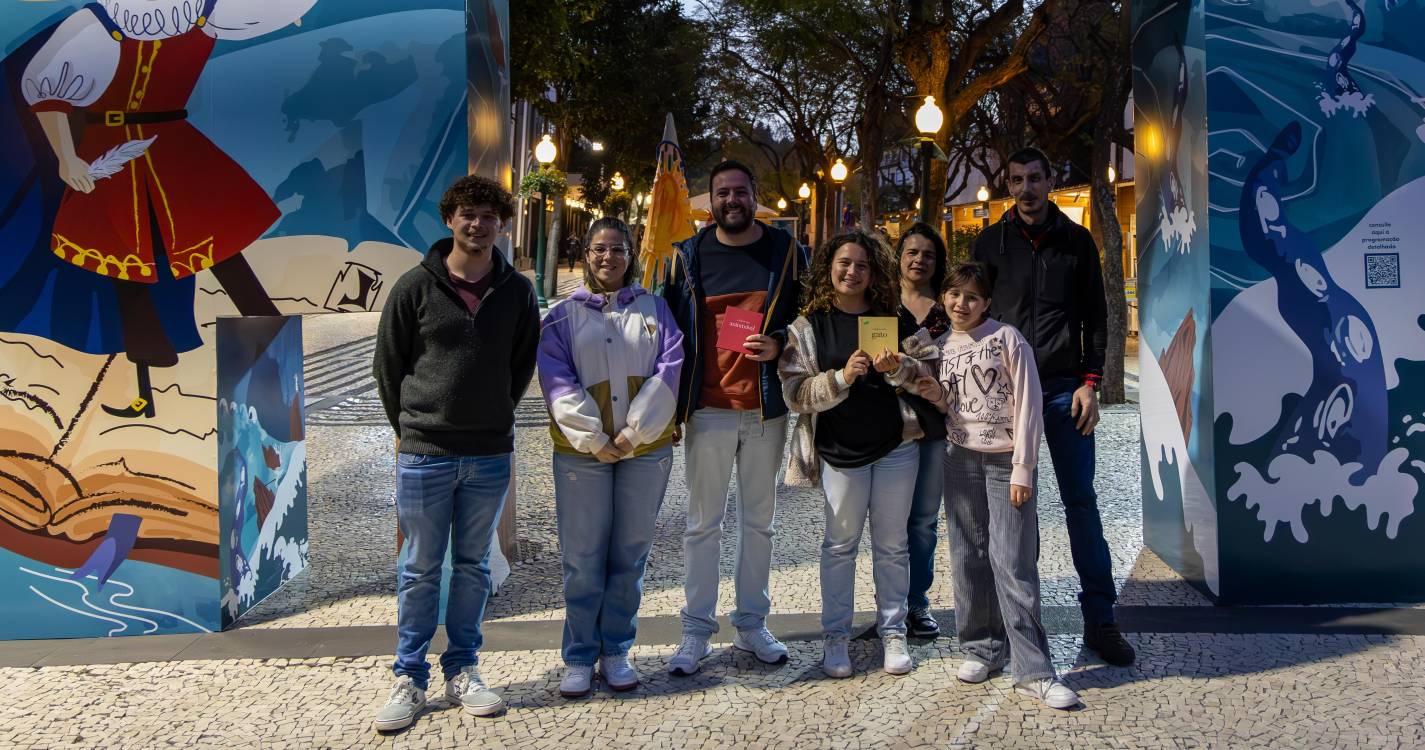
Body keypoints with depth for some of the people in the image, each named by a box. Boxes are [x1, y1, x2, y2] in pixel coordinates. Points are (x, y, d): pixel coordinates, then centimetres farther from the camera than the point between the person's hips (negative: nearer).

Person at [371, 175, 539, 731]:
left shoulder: (517, 290, 3)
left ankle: (462, 672, 24)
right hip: (424, 454, -2)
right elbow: (387, 365, 4)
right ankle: (409, 679, 17)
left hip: (490, 455, 2)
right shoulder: (416, 286, -3)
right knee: (421, 570, 5)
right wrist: (411, 426, 5)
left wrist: (494, 418, 10)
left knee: (473, 567, 11)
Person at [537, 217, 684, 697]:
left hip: (645, 450, 1)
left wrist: (633, 433, -12)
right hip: (581, 452, -1)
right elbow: (558, 383, -4)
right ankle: (579, 658, 15)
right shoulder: (562, 316, 5)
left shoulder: (654, 308, 8)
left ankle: (616, 652, 21)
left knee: (630, 555, 8)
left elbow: (668, 372, -2)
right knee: (583, 559, 2)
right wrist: (594, 440, -14)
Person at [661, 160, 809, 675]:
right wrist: (672, 405, 1)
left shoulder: (786, 252, 5)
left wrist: (779, 344, -11)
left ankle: (752, 625, 23)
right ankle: (696, 630, 13)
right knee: (703, 523, 4)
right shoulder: (688, 256, 4)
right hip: (708, 409, -1)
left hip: (766, 409, 1)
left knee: (758, 521, 11)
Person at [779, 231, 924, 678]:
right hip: (840, 450, -1)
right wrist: (842, 377, -23)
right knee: (840, 543, 8)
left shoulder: (891, 319, 5)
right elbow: (795, 393, -8)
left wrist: (898, 370, -16)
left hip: (896, 446, 2)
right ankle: (835, 633, 19)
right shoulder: (808, 327, 0)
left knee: (891, 544, 10)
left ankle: (892, 630, 22)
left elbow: (925, 378, 6)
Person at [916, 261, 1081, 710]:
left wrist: (1023, 469, -13)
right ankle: (981, 648, 19)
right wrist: (938, 398, -5)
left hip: (1006, 460, -5)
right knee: (968, 558, 5)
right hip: (961, 458, 5)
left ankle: (1032, 671, -5)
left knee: (1013, 563, -9)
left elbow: (1028, 404, -8)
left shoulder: (1006, 339, -6)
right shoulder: (940, 347, 10)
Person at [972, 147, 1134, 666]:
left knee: (1081, 500, 1)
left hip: (1064, 387, 0)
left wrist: (1090, 382, -1)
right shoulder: (990, 243, 6)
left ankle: (1100, 619, 7)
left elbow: (1095, 316, 8)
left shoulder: (1077, 242, 7)